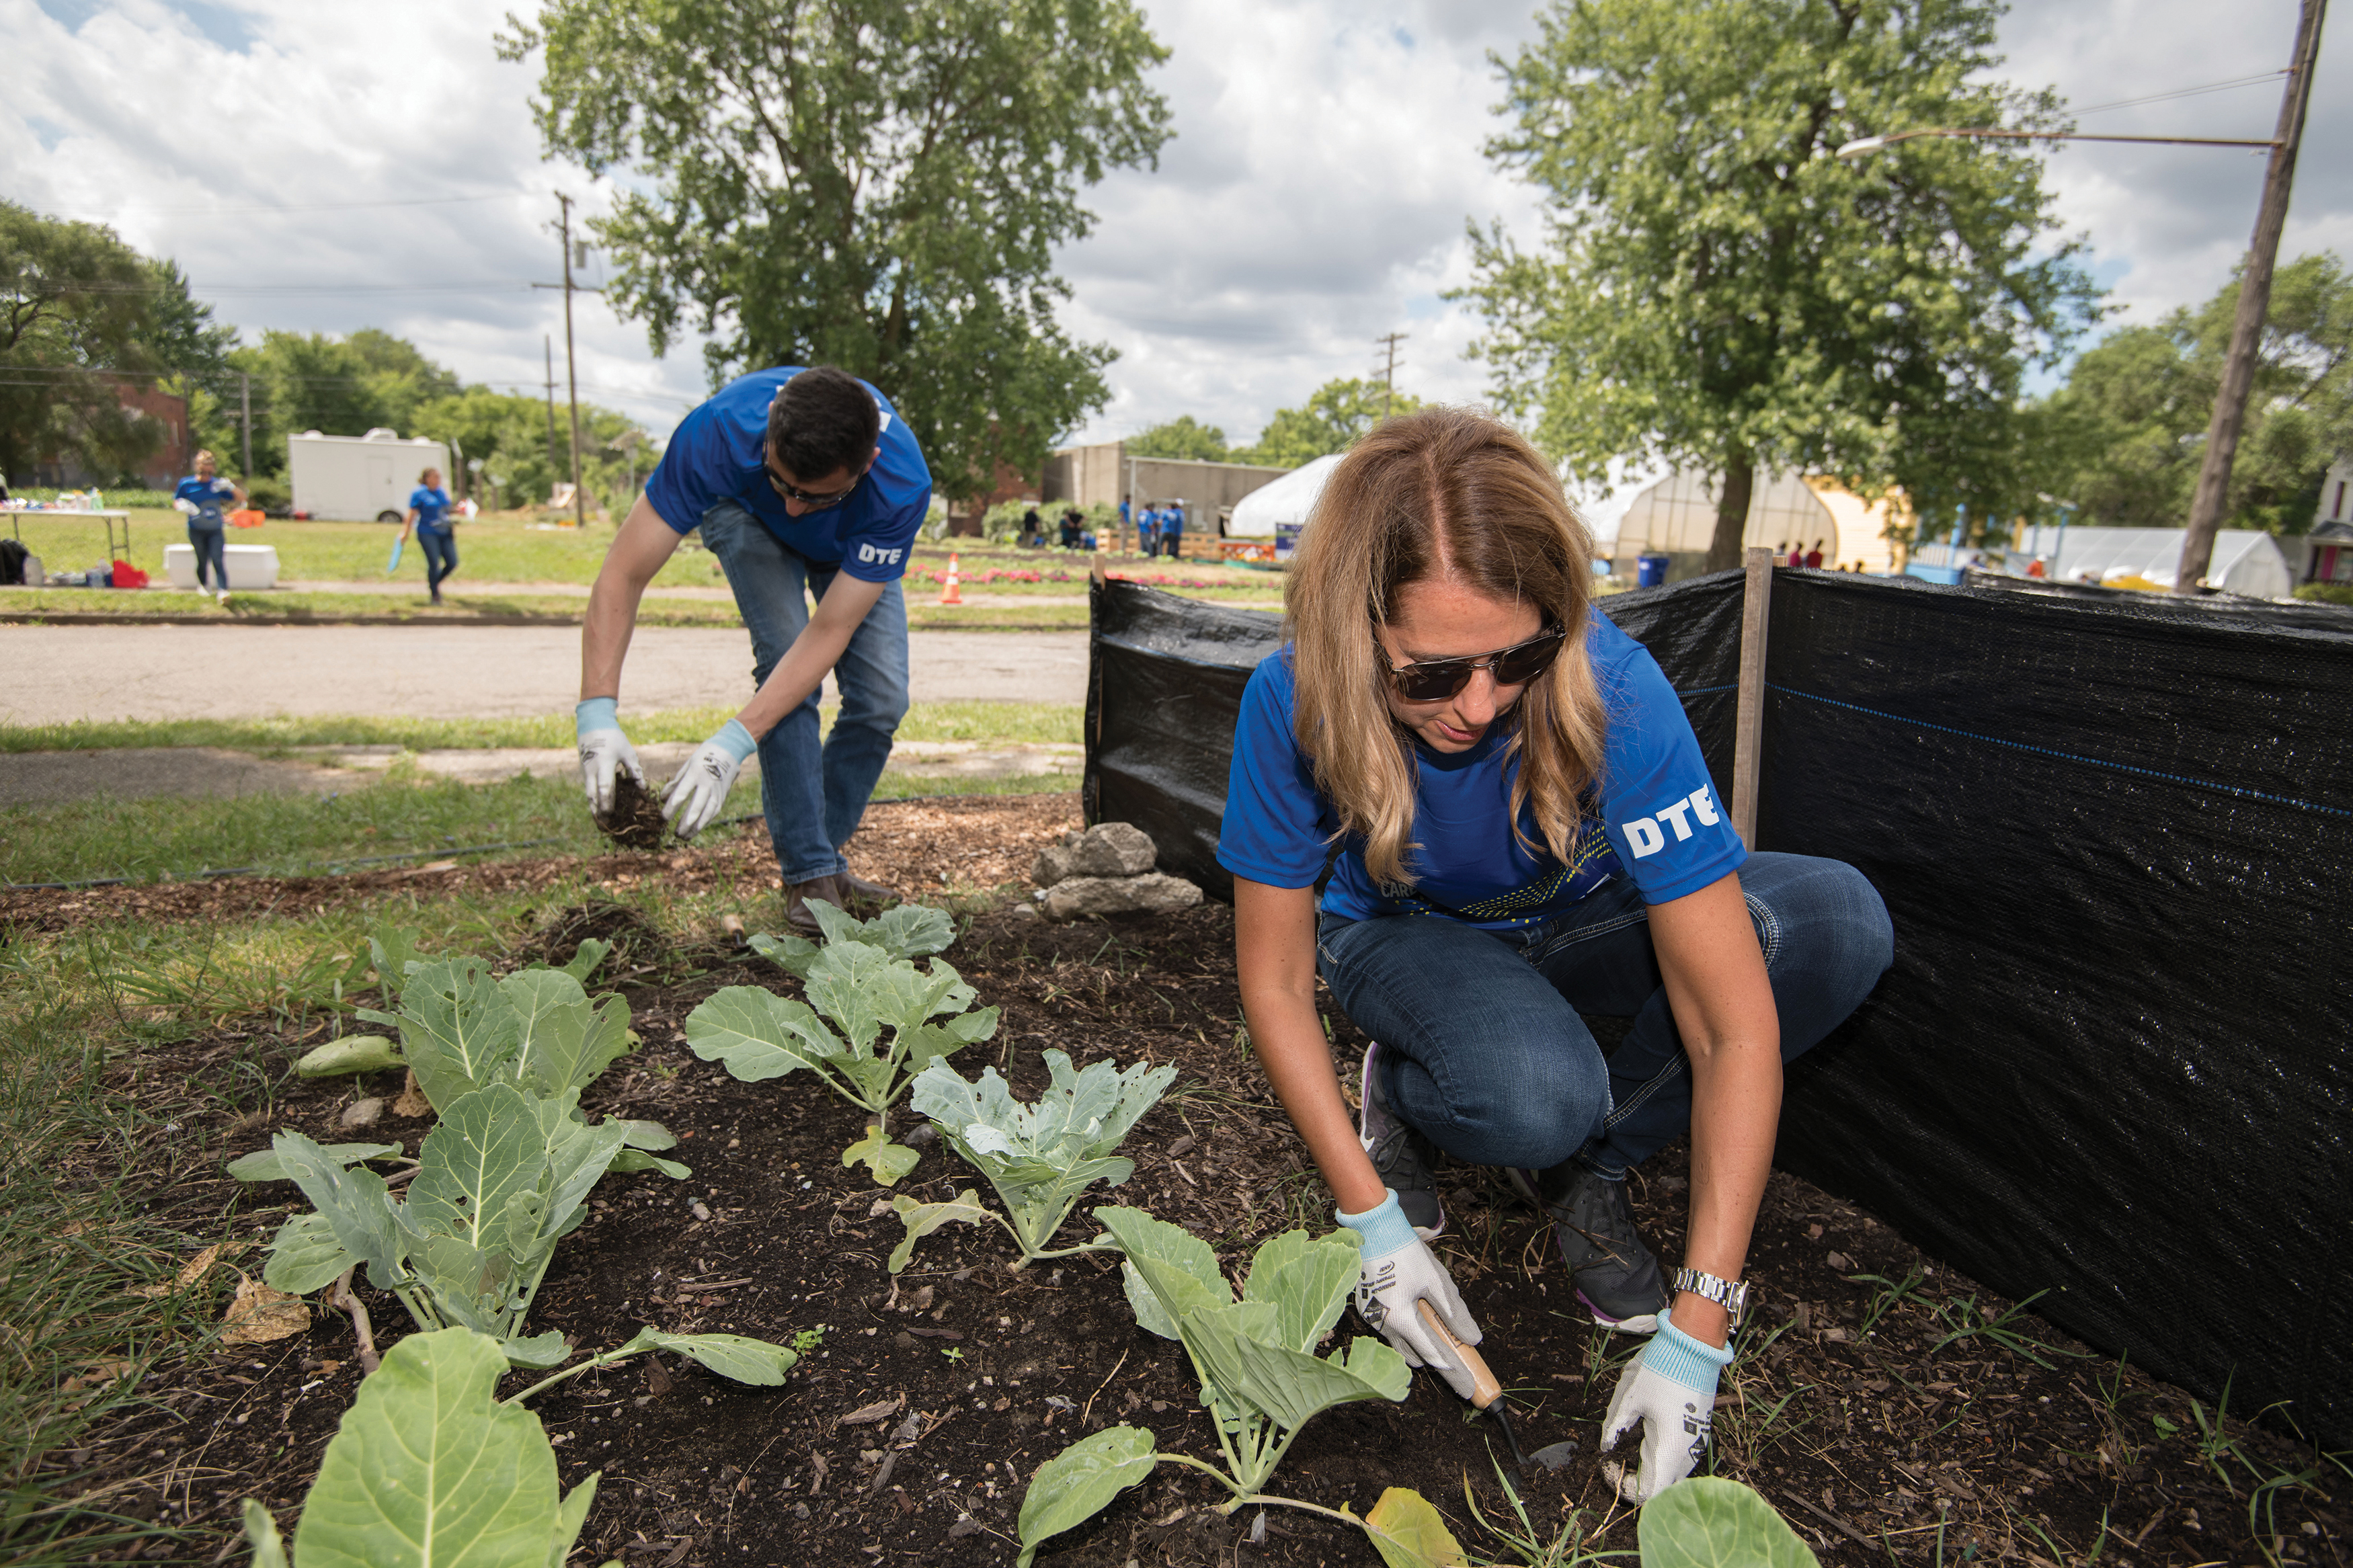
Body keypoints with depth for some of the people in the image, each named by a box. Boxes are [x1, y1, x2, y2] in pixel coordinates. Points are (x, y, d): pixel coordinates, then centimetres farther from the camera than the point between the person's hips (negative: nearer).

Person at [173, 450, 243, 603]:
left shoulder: (218, 484, 3)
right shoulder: (186, 484, 2)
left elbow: (242, 498, 2)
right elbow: (176, 501, 12)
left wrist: (230, 487, -16)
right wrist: (183, 506, -11)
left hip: (216, 530, 0)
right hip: (196, 531, 0)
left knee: (218, 560, -14)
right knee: (202, 560, 7)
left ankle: (222, 590, -22)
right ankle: (202, 585, 30)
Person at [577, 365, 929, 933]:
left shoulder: (902, 485, -42)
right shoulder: (720, 430, -42)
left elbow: (830, 631, -39)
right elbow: (623, 575, -37)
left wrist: (735, 742, -46)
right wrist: (598, 711, -47)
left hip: (852, 543, 1)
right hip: (746, 512, -1)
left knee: (882, 698, -13)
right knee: (783, 658, -24)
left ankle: (820, 854, 8)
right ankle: (807, 872, -14)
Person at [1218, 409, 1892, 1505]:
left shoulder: (1611, 690, -33)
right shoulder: (1294, 704, -30)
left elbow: (1738, 1028, -32)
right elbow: (1275, 982, -18)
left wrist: (1694, 1334, -31)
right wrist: (1372, 1220, -21)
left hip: (1578, 918, 2)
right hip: (1405, 931, -1)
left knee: (1838, 923, -27)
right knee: (1536, 1093, -36)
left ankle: (1586, 1168, -3)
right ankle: (1404, 1096, 3)